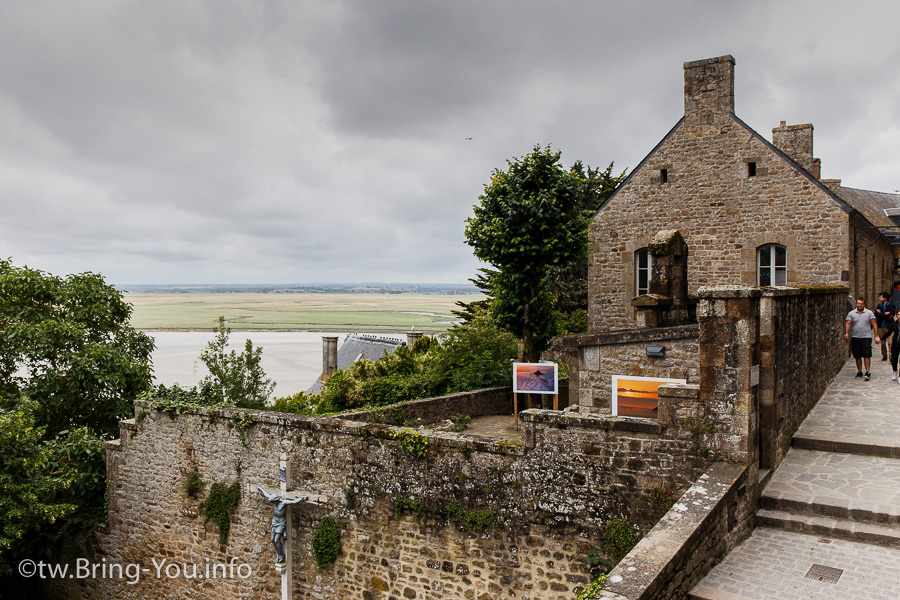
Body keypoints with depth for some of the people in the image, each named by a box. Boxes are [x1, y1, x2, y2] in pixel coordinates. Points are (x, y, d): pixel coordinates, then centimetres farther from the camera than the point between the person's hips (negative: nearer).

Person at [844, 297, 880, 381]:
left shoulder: (869, 313, 4)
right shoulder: (851, 313, 6)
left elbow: (874, 325, 4)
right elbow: (848, 324, 0)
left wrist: (876, 336, -2)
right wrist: (846, 333, -17)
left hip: (866, 337, -2)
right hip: (855, 337, 2)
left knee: (866, 355, -8)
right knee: (857, 356, 6)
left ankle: (868, 372, -5)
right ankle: (859, 372, 16)